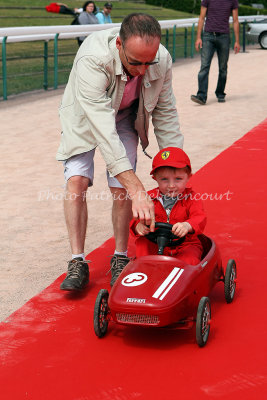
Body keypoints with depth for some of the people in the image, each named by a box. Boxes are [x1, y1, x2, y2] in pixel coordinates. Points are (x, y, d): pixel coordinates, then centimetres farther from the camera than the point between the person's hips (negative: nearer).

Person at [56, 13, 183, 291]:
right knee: (76, 181, -17)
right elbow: (102, 129, -48)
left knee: (121, 188, -11)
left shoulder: (162, 61, -28)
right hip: (85, 118, -2)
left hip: (126, 117, 2)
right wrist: (137, 190, -53)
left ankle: (120, 258, 6)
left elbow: (165, 114, -9)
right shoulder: (92, 60, -43)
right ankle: (77, 263, -8)